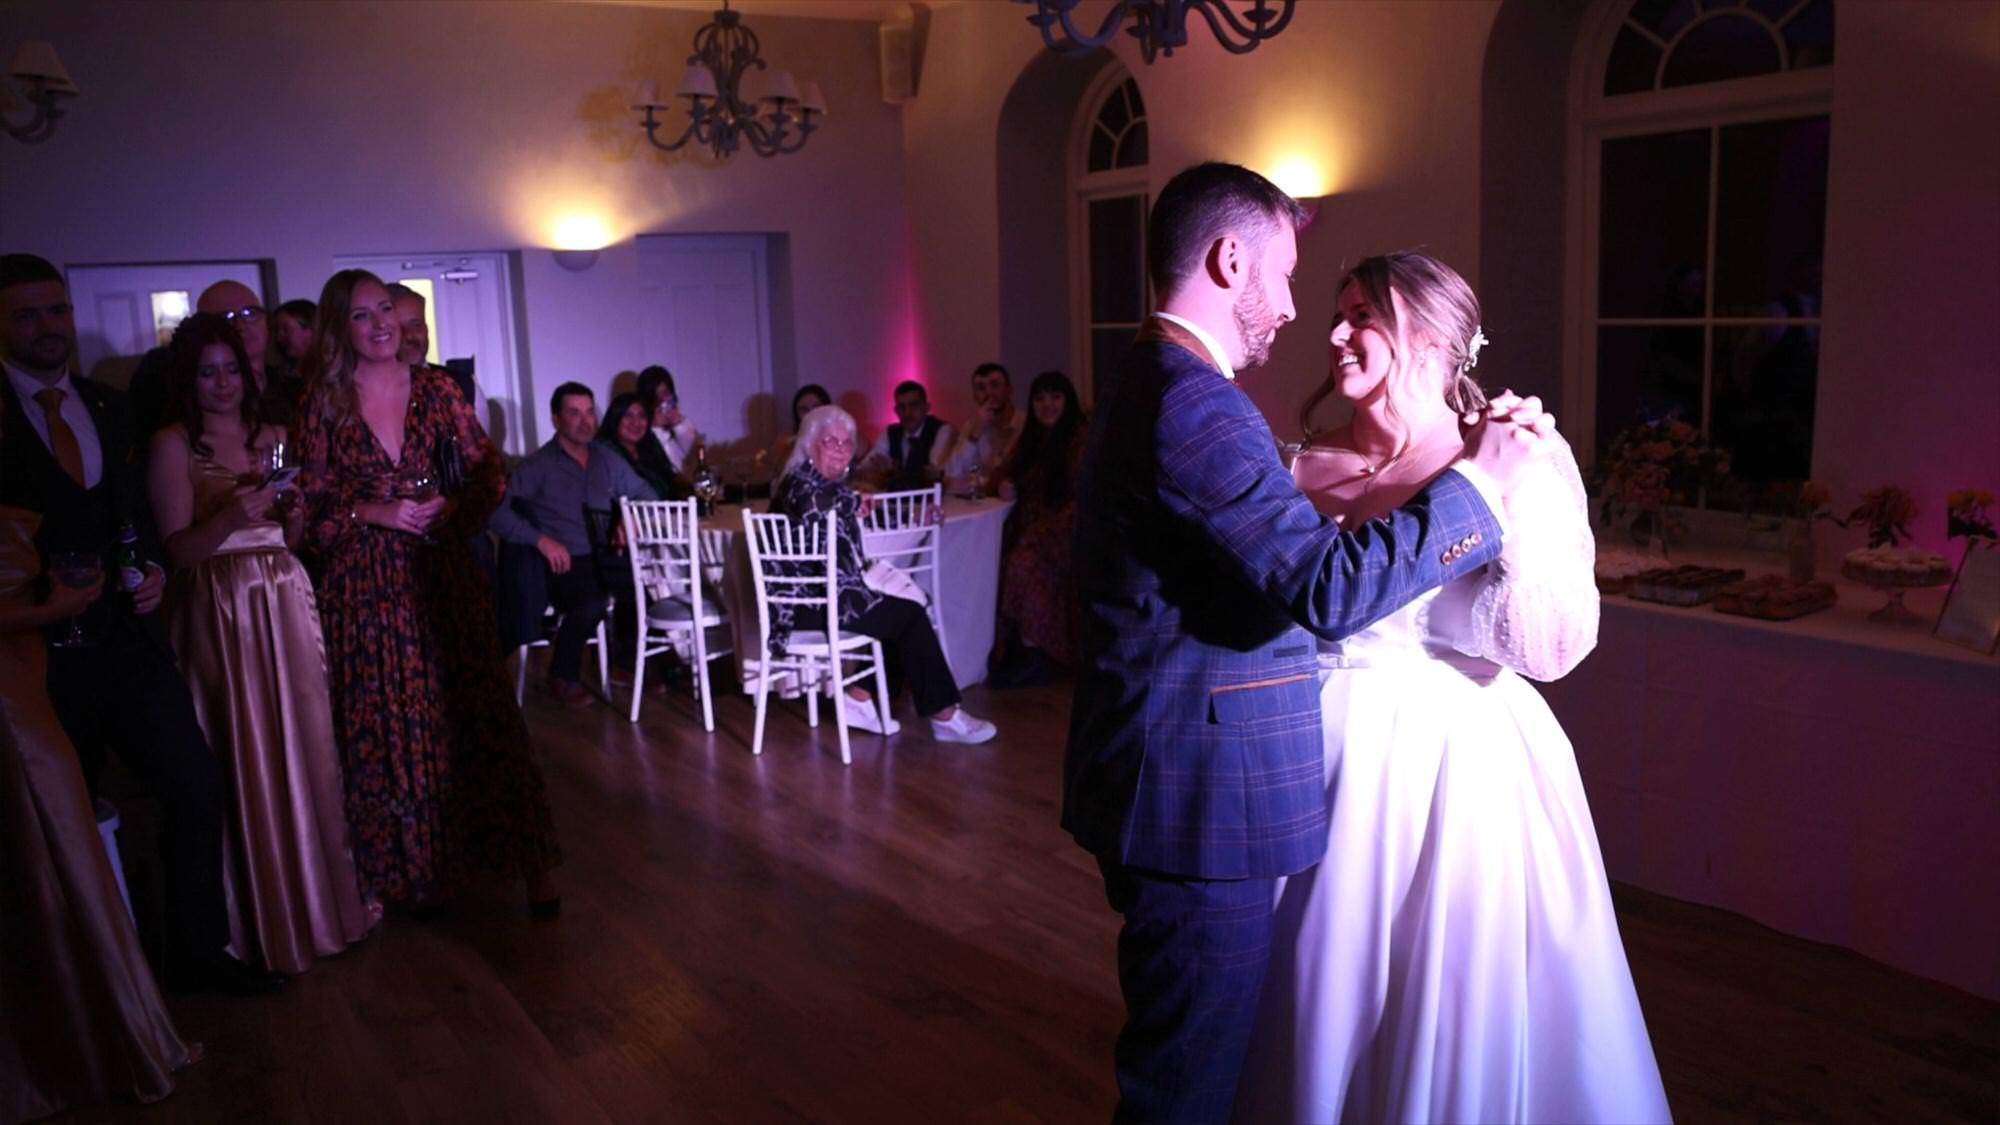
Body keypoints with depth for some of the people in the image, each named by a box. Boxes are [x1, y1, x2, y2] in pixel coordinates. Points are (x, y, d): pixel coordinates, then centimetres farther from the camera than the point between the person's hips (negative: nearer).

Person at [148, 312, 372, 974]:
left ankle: (322, 893, 19)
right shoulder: (173, 445, -3)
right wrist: (231, 517, -25)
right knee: (245, 758, 0)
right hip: (219, 613, -4)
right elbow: (178, 549, -9)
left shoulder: (271, 435, 12)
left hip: (284, 603, 5)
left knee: (306, 746, 5)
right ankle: (266, 917, 13)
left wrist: (292, 514, -5)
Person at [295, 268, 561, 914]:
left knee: (476, 709, -3)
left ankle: (528, 862, 2)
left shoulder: (433, 389, 4)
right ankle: (409, 865, 22)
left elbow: (486, 466, 4)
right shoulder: (324, 404, 0)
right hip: (365, 584, 0)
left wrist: (458, 510, -13)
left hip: (442, 570, 1)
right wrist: (377, 512, -14)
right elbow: (314, 506, 0)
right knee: (387, 724, 5)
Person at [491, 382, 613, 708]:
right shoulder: (538, 466, -6)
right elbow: (496, 511, -16)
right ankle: (562, 677, -5)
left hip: (598, 558, 4)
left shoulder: (603, 456, 11)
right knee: (593, 601, -34)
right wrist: (541, 540, -22)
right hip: (559, 564, -4)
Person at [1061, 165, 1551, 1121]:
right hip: (1201, 796, -11)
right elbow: (1329, 590, -28)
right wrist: (1477, 483, -19)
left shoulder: (1143, 386, 13)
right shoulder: (1194, 404, -22)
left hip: (1155, 784, 11)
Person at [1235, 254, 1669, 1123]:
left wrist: (1512, 496, -22)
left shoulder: (1520, 465, -7)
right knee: (1327, 1004, 15)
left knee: (1453, 1010, 9)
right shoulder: (1309, 469, 4)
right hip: (1328, 761, 4)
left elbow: (1551, 647, -14)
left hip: (1457, 764, -3)